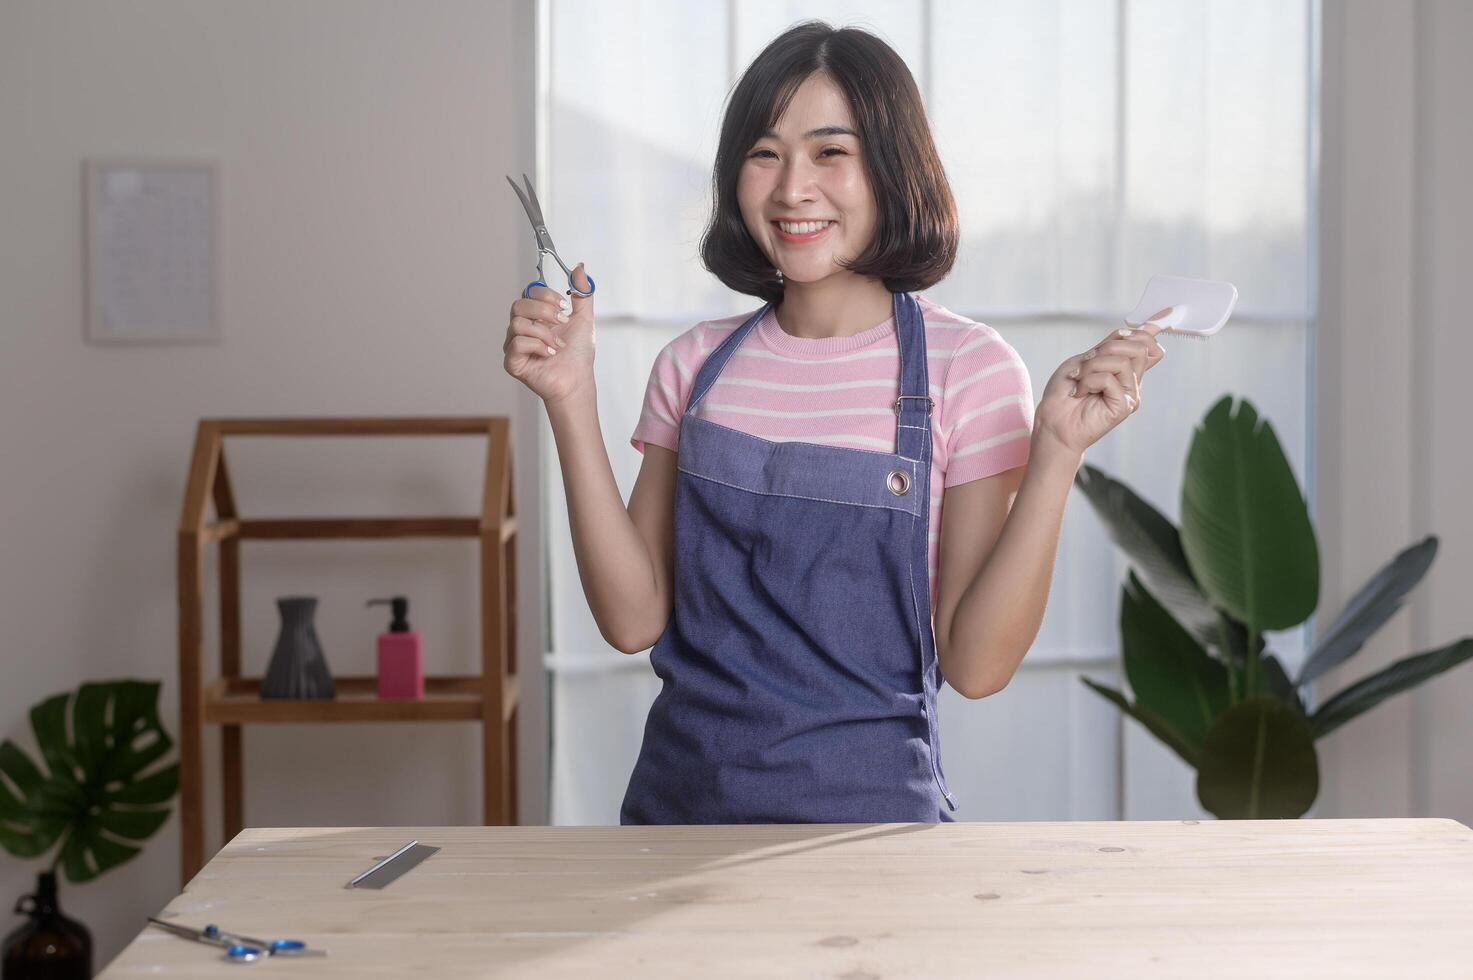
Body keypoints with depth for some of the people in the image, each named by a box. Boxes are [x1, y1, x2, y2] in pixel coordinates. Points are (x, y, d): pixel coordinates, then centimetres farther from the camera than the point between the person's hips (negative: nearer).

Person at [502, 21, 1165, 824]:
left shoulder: (968, 369, -10)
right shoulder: (696, 365, 2)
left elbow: (975, 663, -12)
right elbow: (634, 620, -4)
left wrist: (1056, 454, -22)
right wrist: (571, 401, -8)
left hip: (866, 806, -3)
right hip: (680, 791, 3)